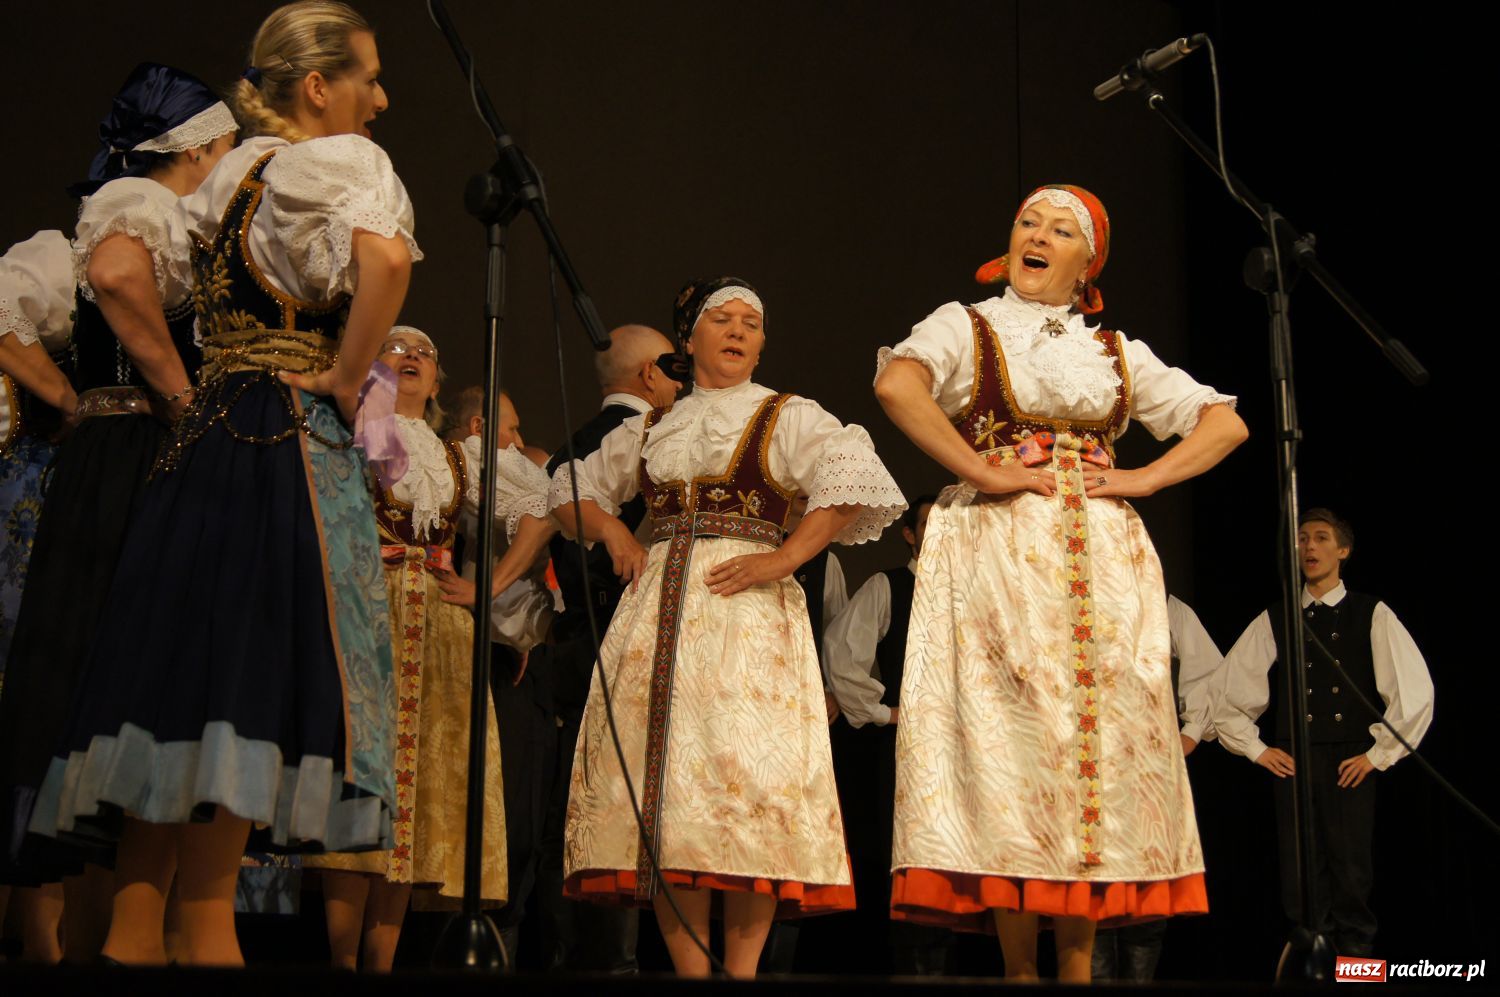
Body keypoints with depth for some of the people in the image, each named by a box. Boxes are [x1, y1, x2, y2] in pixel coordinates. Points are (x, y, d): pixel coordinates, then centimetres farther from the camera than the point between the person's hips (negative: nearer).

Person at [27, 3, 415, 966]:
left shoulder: (232, 177, 21)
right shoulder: (341, 163, -4)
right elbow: (386, 258, -25)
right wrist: (347, 381, -14)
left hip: (207, 431, 8)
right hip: (293, 439, -8)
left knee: (183, 660, 5)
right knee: (249, 669, -10)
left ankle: (133, 930, 6)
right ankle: (206, 929, -10)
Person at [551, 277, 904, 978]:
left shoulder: (787, 417, 8)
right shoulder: (651, 428, 20)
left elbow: (855, 481, -7)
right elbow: (574, 488, 27)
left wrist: (782, 558, -14)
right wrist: (614, 535, 7)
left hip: (748, 604, -4)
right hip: (659, 605, 4)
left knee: (746, 765, -13)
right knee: (665, 765, -5)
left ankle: (741, 969, -9)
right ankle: (690, 969, -3)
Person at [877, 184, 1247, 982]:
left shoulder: (1117, 352, 21)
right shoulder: (966, 327, 10)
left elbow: (1224, 424, 16)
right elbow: (897, 386, -12)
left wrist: (1145, 478, 2)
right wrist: (981, 471, -16)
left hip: (1102, 560, 3)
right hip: (995, 551, -3)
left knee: (1097, 742, -2)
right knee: (1005, 739, -10)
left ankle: (1077, 968, 3)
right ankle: (1020, 968, -6)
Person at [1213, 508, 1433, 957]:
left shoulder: (1372, 616, 4)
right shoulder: (1273, 621, 9)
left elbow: (1415, 691, -1)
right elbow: (1224, 690, 12)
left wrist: (1379, 753, -2)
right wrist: (1257, 749, 7)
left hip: (1351, 767, -2)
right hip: (1292, 764, 2)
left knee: (1353, 882, -1)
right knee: (1302, 886, 2)